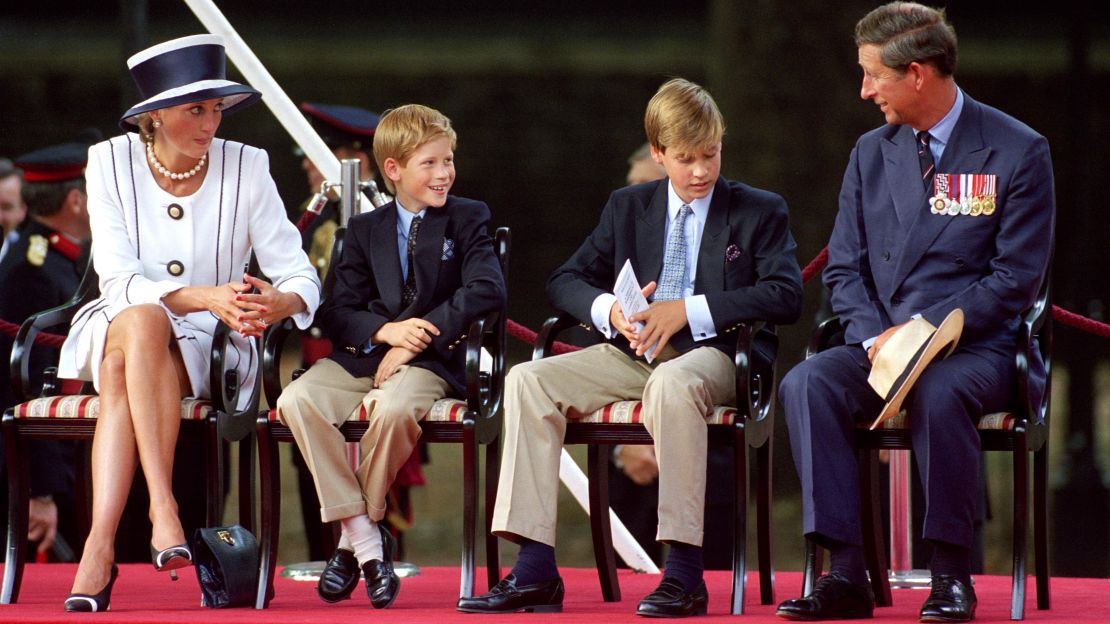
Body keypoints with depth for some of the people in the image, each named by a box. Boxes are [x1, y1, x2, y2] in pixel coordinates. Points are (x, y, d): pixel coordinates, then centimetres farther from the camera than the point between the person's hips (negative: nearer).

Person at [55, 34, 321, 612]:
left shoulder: (245, 168, -4)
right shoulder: (111, 162, -4)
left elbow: (300, 277, -7)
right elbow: (118, 282, -14)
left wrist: (277, 303, -32)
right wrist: (203, 297, -31)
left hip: (209, 348, -1)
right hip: (114, 332, 1)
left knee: (123, 372, -33)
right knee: (141, 319, -36)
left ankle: (100, 544, -39)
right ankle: (162, 505, -43)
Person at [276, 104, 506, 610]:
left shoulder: (468, 219, 8)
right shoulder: (365, 230, 16)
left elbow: (488, 290, -9)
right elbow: (337, 309, 8)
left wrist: (421, 335, -16)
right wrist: (385, 331, -14)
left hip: (430, 360, -3)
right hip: (360, 356, 3)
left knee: (394, 408, -38)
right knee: (297, 401, -26)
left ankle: (357, 534, -17)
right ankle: (365, 542, -24)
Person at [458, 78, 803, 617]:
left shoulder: (760, 212, 6)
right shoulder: (628, 207, 18)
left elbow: (785, 295, -8)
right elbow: (565, 281, 16)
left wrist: (689, 309, -16)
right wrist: (607, 310, -8)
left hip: (708, 354, -5)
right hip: (630, 351, 5)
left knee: (672, 383, -41)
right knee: (528, 380, -20)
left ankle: (684, 574, -40)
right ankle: (534, 571, -25)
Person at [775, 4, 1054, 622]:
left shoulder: (1019, 152, -4)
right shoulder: (872, 153, 13)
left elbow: (1016, 279, -8)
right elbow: (845, 267, 12)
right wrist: (872, 336, -9)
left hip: (976, 348, -4)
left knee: (938, 393, -39)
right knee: (807, 384, -26)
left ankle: (952, 573, -25)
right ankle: (846, 572, -29)